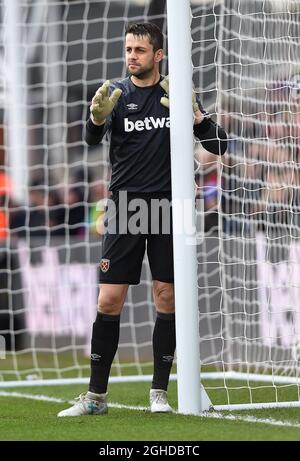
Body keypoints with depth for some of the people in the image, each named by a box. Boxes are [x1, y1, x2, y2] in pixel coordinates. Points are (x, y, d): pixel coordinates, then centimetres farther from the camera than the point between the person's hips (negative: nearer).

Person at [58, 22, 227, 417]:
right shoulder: (117, 94, 2)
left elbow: (218, 146, 2)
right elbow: (92, 139, -15)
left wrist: (194, 115, -17)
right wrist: (97, 117, -38)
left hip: (168, 205, 1)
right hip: (126, 205, 0)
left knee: (167, 297, 1)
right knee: (109, 300, -3)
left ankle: (159, 392, 11)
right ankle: (96, 396, 4)